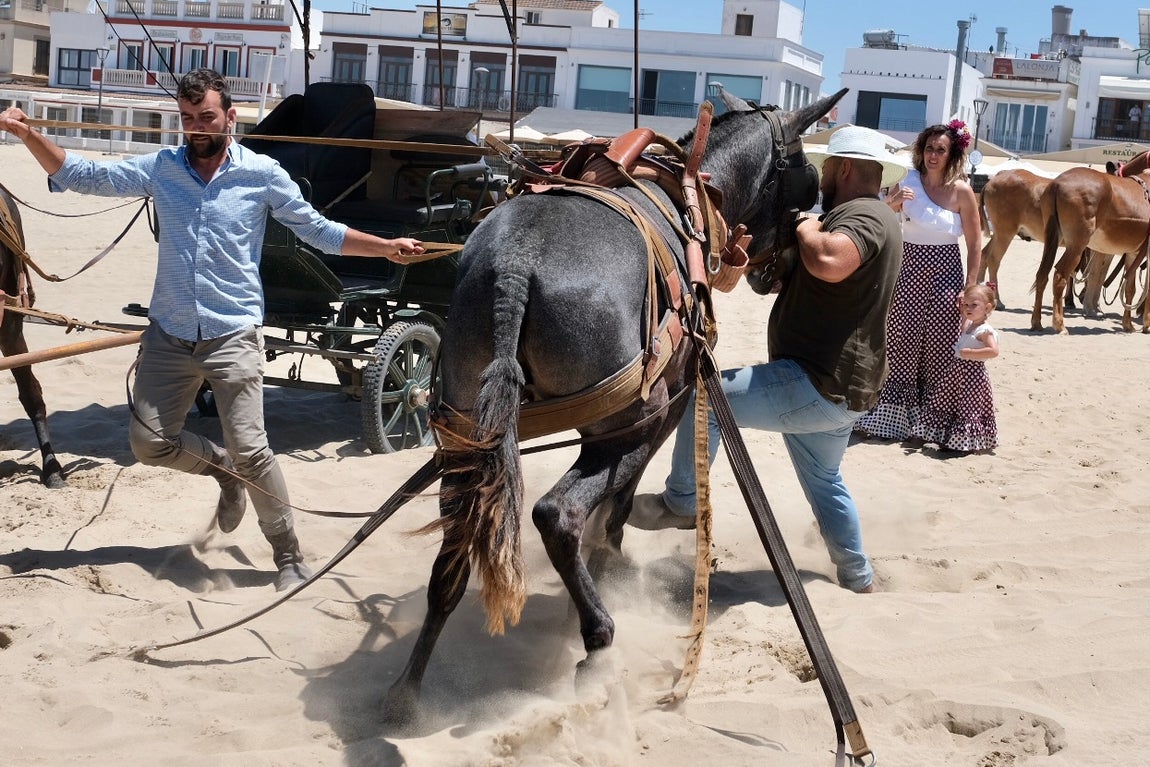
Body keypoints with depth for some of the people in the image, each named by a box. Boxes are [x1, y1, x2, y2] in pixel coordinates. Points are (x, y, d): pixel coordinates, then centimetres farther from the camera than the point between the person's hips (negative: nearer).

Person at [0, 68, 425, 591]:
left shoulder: (263, 174, -2)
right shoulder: (160, 168, 4)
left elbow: (317, 230, 3)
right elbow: (82, 177, 4)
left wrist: (385, 247, -5)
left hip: (233, 337, -4)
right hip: (168, 336, 4)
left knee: (249, 449, -8)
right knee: (149, 442, 6)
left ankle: (289, 558, 7)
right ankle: (224, 470, 36)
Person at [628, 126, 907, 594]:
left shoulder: (862, 215, -16)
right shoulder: (867, 216, 20)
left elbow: (830, 263, -40)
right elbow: (801, 283, 24)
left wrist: (805, 229, -19)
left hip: (817, 385, -12)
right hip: (837, 387, 12)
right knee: (824, 483, 25)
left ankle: (682, 503, 4)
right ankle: (857, 581, 36)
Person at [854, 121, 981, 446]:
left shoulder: (961, 191, -6)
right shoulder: (907, 181, 0)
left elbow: (975, 244, -3)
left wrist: (971, 288, -7)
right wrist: (893, 201, -17)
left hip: (944, 273, -2)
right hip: (908, 271, 2)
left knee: (938, 346, 2)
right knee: (899, 344, 5)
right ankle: (890, 413, 15)